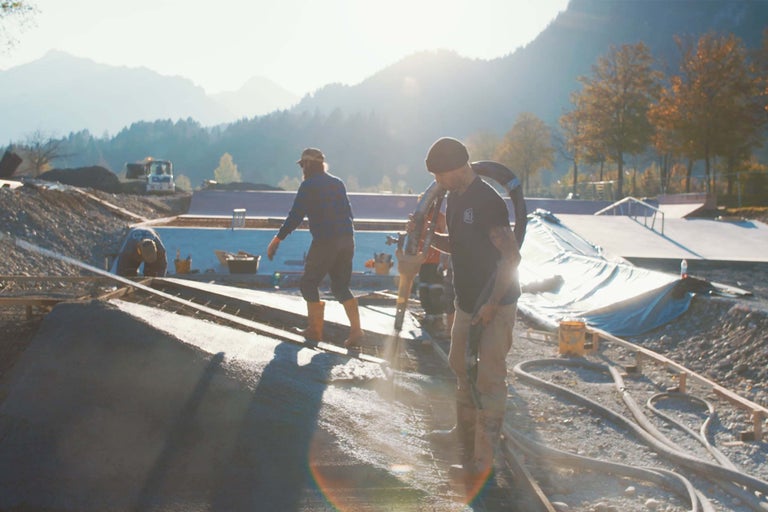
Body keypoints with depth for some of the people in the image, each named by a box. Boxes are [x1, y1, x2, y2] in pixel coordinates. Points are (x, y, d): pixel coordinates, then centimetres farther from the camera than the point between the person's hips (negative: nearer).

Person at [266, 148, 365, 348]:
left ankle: (315, 329, 9)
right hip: (347, 240, 7)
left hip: (325, 242, -7)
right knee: (341, 287, 13)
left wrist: (277, 239, -5)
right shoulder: (338, 183, 15)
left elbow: (295, 216, -10)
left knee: (309, 283, 9)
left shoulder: (308, 185, -5)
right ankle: (356, 330, 0)